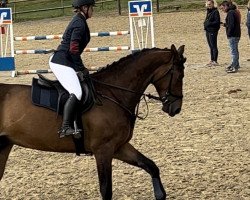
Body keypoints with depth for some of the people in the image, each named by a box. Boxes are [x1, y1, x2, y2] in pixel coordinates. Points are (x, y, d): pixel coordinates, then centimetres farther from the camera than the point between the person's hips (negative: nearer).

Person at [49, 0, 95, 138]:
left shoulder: (79, 21, 17)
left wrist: (80, 67, 18)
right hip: (62, 63, -11)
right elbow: (73, 49, -21)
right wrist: (81, 68, -12)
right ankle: (65, 128, -33)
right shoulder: (80, 24, -14)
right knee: (76, 93, -24)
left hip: (59, 61, 11)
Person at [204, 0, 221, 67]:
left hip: (213, 31, -9)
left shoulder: (215, 12, -11)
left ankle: (215, 61, -2)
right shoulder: (208, 11, 16)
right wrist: (205, 24, 4)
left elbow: (217, 22, -16)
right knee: (211, 47, 13)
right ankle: (212, 60, 20)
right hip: (208, 31, 9)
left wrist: (209, 24, -19)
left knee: (214, 46, -5)